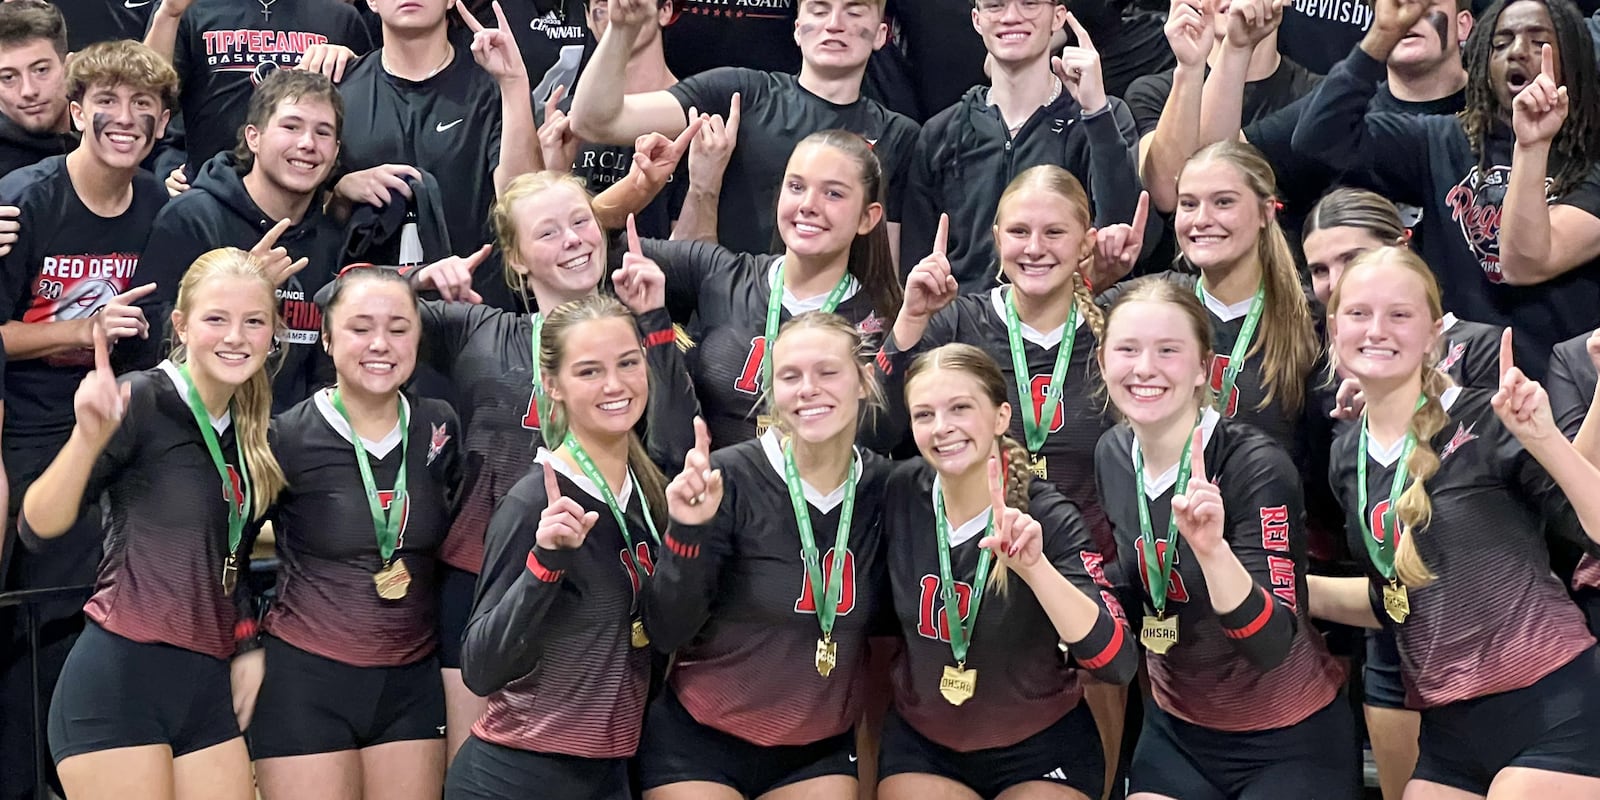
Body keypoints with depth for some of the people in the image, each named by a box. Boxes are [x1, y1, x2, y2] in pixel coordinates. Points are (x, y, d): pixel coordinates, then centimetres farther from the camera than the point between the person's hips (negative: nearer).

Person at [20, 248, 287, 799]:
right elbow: (40, 525, -18)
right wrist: (89, 437, -34)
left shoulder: (252, 431, 12)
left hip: (210, 687, 7)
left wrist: (248, 644, 11)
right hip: (119, 681, -7)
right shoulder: (142, 401, -9)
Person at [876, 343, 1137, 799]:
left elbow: (1118, 664, -30)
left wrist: (1034, 566, -40)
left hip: (1042, 751, -3)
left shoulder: (1047, 519, -19)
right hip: (921, 745, 3)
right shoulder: (901, 494, -11)